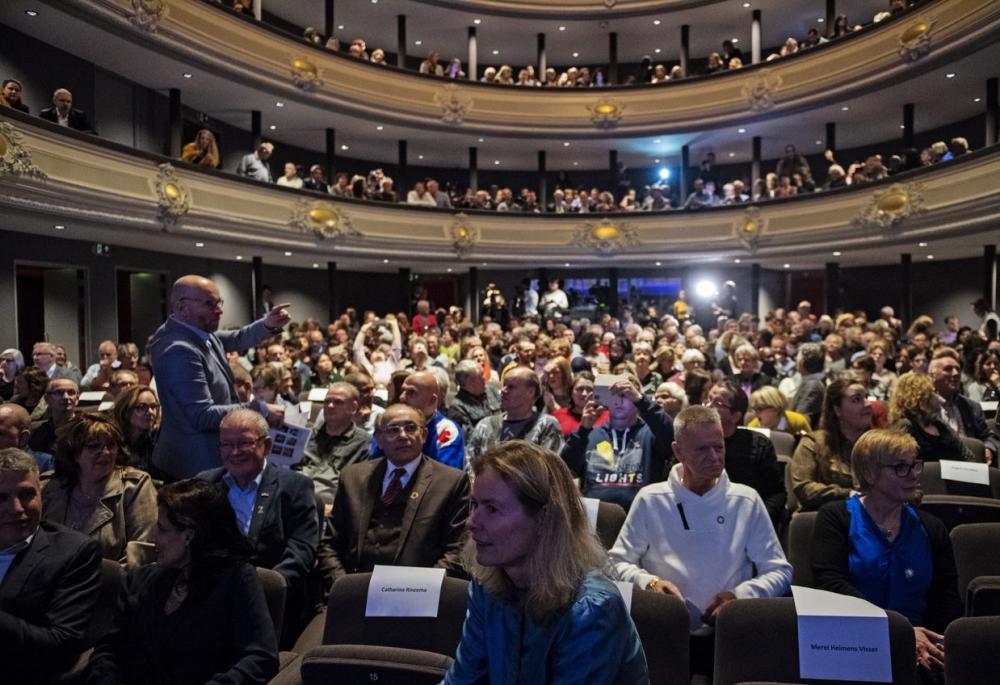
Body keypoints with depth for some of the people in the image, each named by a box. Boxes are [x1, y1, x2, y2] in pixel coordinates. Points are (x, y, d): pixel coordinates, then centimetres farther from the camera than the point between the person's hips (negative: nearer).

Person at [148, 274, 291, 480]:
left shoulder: (198, 332, 1)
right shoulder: (179, 350, -25)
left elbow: (236, 339, 17)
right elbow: (203, 416, -27)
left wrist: (268, 325, -2)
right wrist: (260, 409, -24)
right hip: (199, 461, -9)